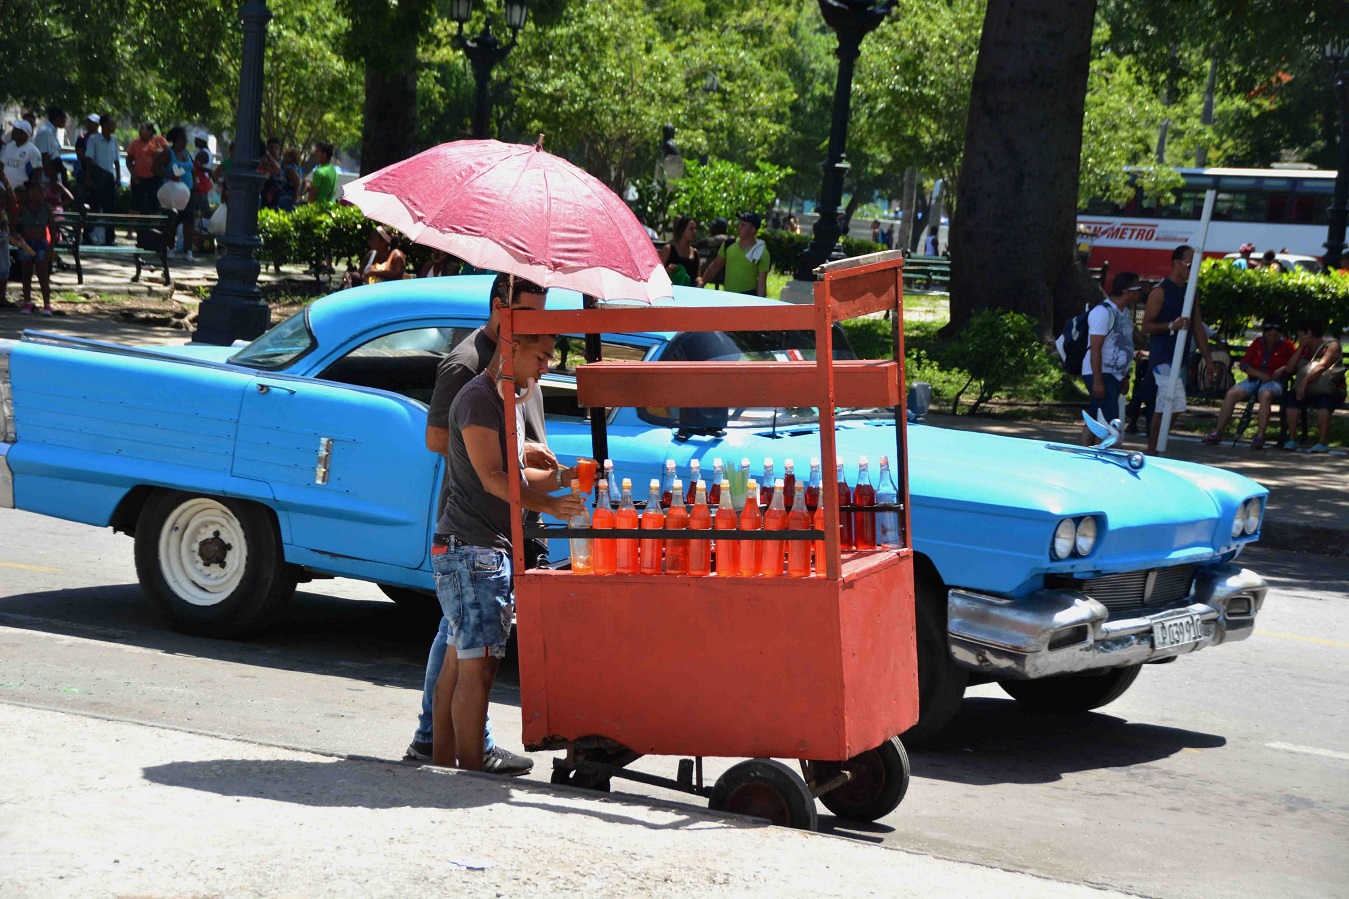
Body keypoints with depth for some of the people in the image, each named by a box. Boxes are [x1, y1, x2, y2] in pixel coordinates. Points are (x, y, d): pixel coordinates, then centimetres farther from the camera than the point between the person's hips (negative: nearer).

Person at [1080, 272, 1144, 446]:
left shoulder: (1124, 313, 14)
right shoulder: (1103, 312, -16)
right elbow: (1095, 348, -19)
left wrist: (1124, 378, 19)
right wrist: (1097, 381, -23)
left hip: (1115, 375, 9)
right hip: (1100, 374, -9)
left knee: (1093, 421, 9)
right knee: (1110, 422, -14)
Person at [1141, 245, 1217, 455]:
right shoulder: (1161, 291, -7)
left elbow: (1198, 328, 19)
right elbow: (1146, 326, -10)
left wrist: (1209, 360, 16)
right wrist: (1172, 325, -25)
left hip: (1180, 358, 8)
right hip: (1163, 357, -8)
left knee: (1165, 407, 9)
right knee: (1174, 406, -16)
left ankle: (1152, 452, 15)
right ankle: (1152, 452, -11)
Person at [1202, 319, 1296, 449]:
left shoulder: (1286, 346, 6)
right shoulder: (1257, 344, 14)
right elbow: (1243, 364, 8)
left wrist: (1283, 369, -16)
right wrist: (1260, 375, -7)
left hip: (1274, 382, -4)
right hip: (1254, 380, 4)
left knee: (1265, 395, -39)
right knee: (1232, 394, -21)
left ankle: (1260, 436, -44)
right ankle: (1217, 432, -20)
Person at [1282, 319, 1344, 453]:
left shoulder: (1332, 345, -5)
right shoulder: (1305, 348, 14)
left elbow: (1321, 365, -22)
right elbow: (1290, 368, 4)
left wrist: (1305, 381, -35)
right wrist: (1300, 347, -1)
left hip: (1331, 390, -5)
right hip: (1309, 391, 5)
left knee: (1324, 401, -37)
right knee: (1291, 397, -22)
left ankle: (1323, 443, -36)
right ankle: (1292, 440, -25)